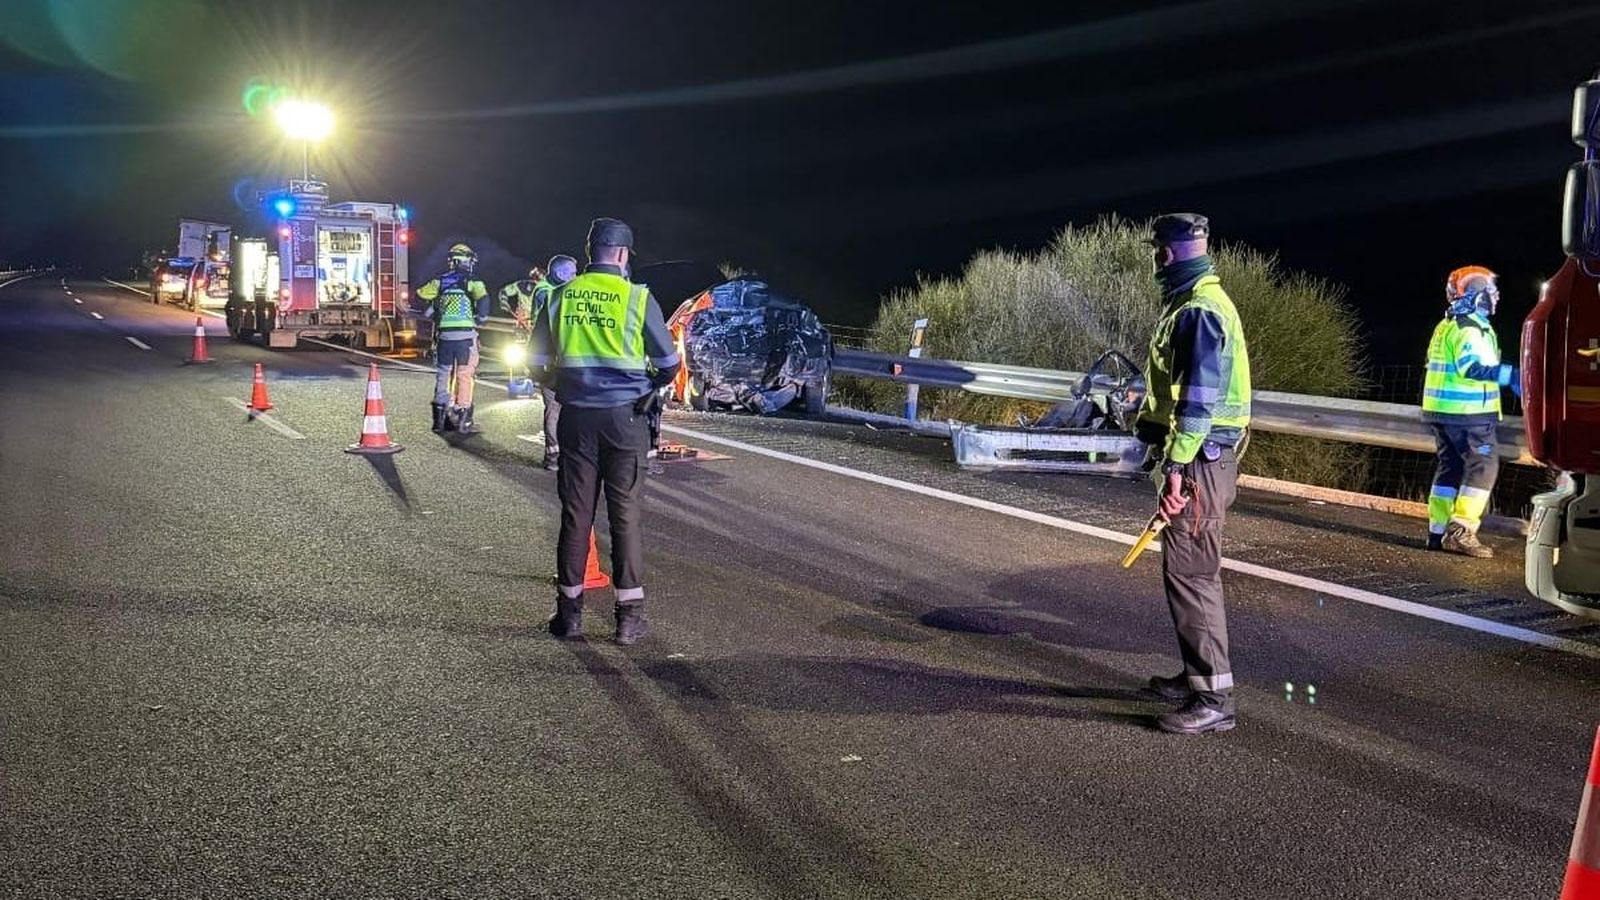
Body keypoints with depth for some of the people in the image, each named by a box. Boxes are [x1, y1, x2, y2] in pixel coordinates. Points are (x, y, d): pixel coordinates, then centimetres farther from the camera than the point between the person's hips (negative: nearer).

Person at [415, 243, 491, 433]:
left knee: (443, 374, 13)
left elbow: (420, 296, 5)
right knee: (464, 375, 3)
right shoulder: (472, 283, 0)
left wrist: (431, 314, 18)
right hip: (466, 335, -2)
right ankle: (462, 418, 0)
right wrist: (481, 318, -2)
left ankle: (440, 417, 14)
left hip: (444, 334, 2)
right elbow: (483, 298, -17)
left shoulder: (439, 282, 9)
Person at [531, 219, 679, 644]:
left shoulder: (561, 296, 3)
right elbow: (668, 363, -1)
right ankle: (629, 616, 6)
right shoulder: (637, 297, -5)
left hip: (576, 417, 2)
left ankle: (570, 611, 15)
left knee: (576, 513, 9)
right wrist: (648, 386, 18)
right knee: (625, 513, 3)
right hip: (624, 417, -2)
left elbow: (537, 361, 8)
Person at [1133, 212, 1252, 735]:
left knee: (1190, 574, -9)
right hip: (1194, 457, 11)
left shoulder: (1200, 310, -17)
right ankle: (1197, 675, 29)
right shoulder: (1191, 304, 17)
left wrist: (1177, 466, -26)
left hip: (1198, 460, -11)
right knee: (1189, 570, 18)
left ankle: (1213, 698, -7)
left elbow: (1200, 396, -24)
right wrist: (1170, 455, 25)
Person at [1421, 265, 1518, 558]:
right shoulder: (1470, 327, -14)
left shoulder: (1446, 326, 17)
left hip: (1440, 410, 10)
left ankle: (1438, 531, 13)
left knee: (1450, 467, 12)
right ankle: (1461, 532, -12)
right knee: (1483, 466, -7)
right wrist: (1511, 375, -24)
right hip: (1467, 412, -10)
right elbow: (1472, 367, -25)